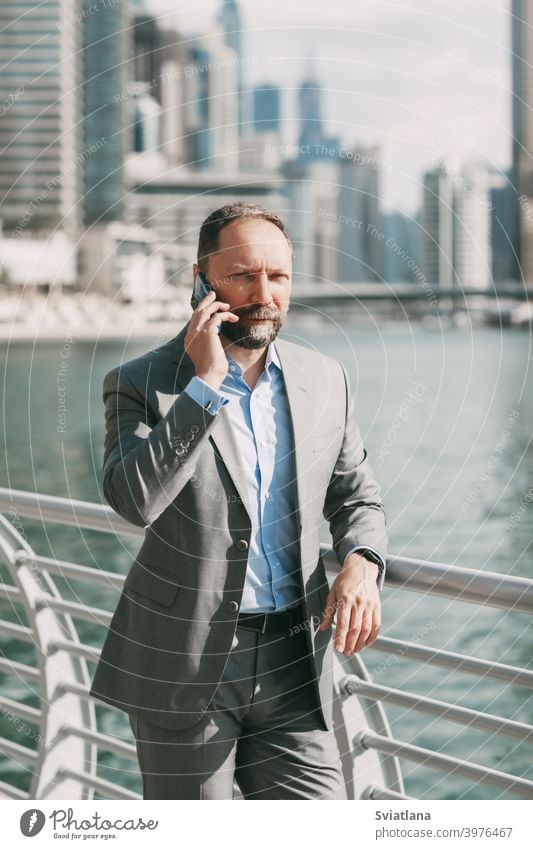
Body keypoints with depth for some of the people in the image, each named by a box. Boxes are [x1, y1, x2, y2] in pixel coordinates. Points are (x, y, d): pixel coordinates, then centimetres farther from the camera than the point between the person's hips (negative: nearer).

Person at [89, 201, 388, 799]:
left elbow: (356, 496, 17)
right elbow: (133, 499, -24)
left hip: (291, 668, 4)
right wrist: (205, 384, -23)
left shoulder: (325, 379, 6)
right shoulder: (140, 384, -7)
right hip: (183, 669, -3)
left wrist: (361, 564, -5)